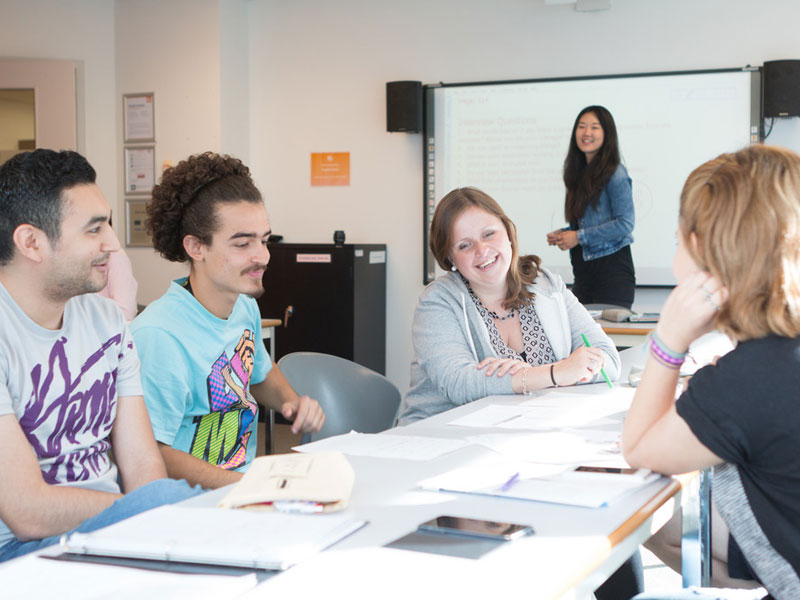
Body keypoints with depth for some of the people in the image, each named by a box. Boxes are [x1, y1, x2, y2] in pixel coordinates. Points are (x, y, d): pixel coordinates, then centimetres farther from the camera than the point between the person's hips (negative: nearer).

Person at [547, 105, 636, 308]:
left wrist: (579, 237, -13)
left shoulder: (615, 173, -9)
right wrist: (561, 234, 4)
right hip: (584, 272, 7)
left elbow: (625, 223, -15)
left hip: (612, 270, -7)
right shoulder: (580, 173, 15)